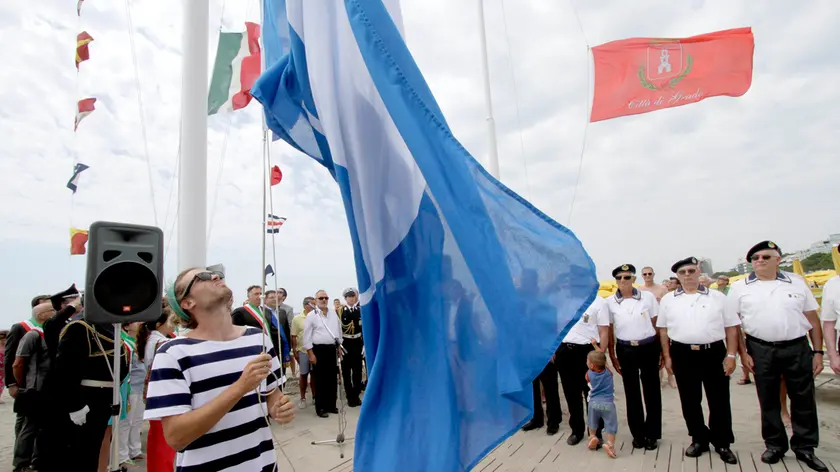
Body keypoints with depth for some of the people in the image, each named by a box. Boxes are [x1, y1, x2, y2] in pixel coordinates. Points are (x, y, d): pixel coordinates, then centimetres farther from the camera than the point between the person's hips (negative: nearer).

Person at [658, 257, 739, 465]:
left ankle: (722, 443, 24)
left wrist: (731, 355, -3)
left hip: (714, 353, -1)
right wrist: (667, 357, 4)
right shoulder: (668, 300, 5)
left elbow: (731, 328, 4)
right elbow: (663, 330, 8)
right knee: (689, 401, 10)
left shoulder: (718, 297, 3)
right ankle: (699, 440, 26)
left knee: (719, 400, 7)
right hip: (683, 355, 1)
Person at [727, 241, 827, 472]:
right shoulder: (740, 288, 0)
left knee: (804, 399, 8)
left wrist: (818, 352, 2)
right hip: (761, 351, -1)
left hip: (798, 349, 1)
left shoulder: (796, 282, 4)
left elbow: (813, 320, 7)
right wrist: (743, 353, -5)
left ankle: (805, 447, 26)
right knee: (768, 400, 10)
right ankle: (774, 445, 25)